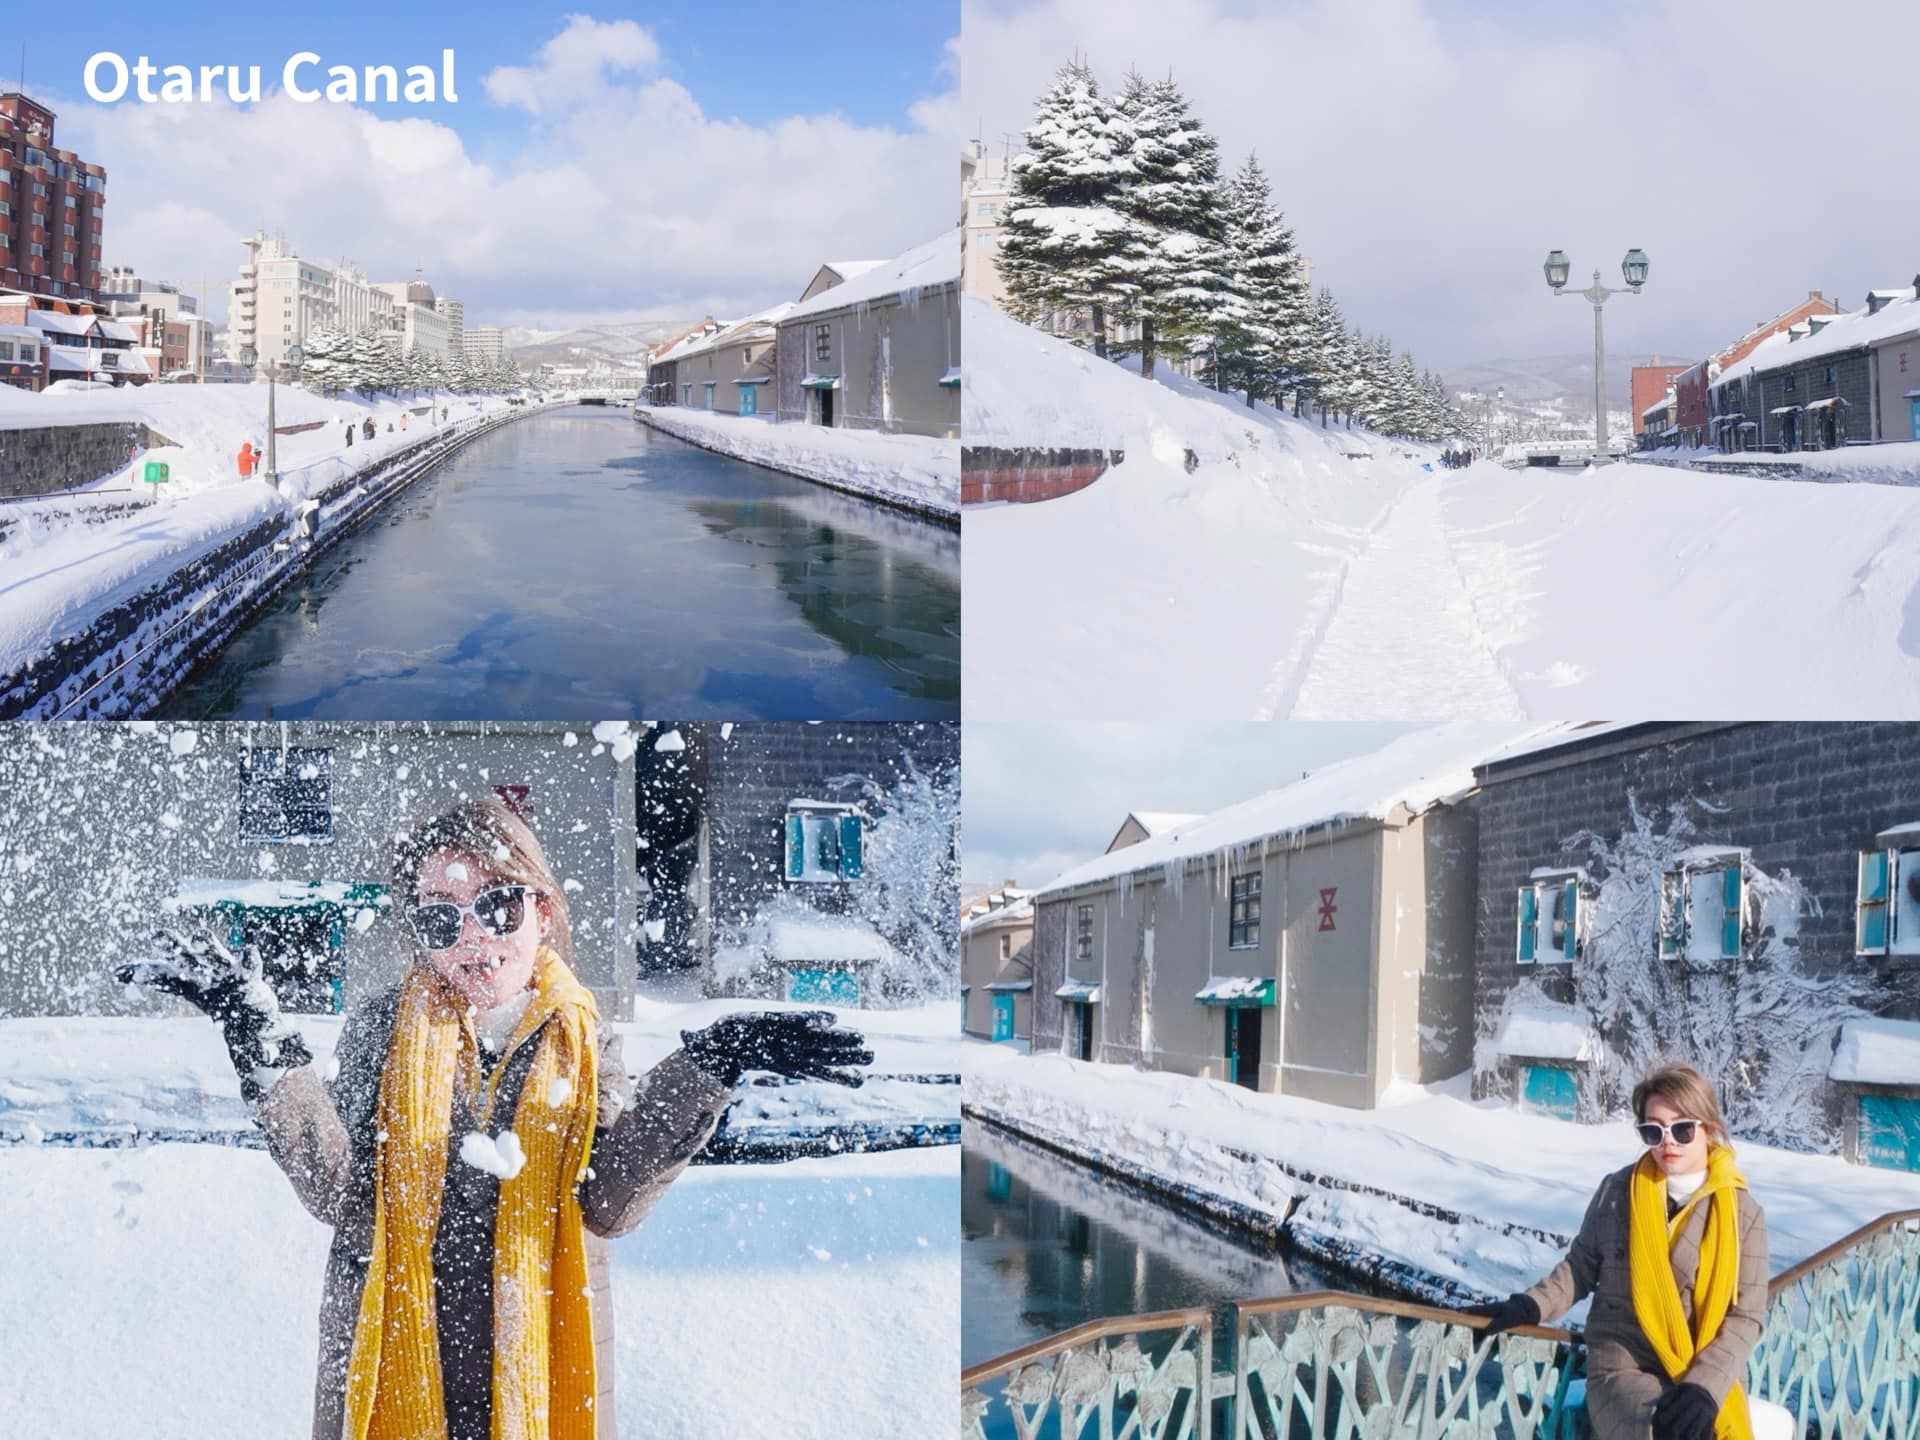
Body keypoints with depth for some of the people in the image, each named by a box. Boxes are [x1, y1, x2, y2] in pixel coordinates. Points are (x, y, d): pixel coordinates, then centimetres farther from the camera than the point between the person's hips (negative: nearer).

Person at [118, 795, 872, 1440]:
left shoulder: (582, 1037, 3)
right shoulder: (384, 1029, 2)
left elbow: (605, 1200, -10)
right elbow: (343, 1195, -10)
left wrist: (702, 1072, -19)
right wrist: (268, 1047, -18)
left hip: (541, 1369, 0)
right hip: (392, 1368, 0)